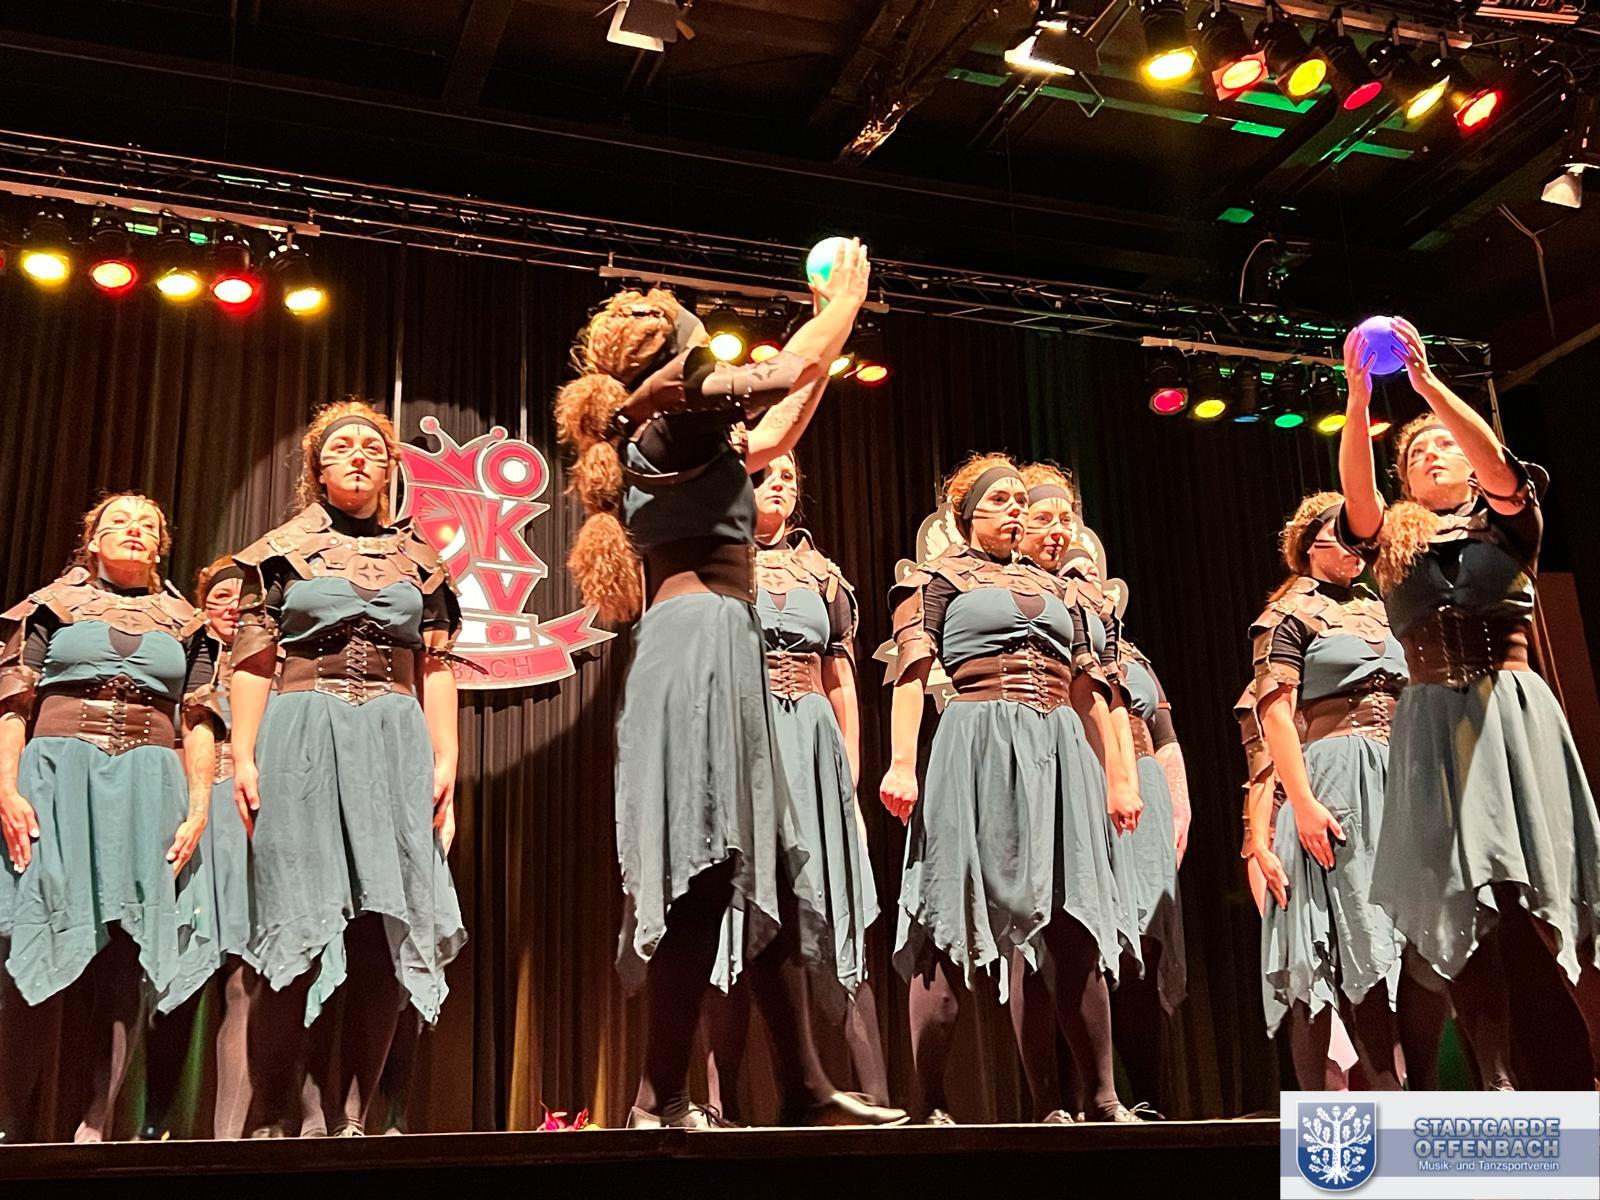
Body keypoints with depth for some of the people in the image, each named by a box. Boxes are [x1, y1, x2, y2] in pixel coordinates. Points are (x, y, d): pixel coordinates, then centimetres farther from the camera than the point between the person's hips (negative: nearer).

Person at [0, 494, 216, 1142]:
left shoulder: (184, 625, 16)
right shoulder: (52, 607, 12)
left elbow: (199, 724, 11)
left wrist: (198, 810, -1)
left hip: (153, 786, 2)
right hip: (58, 773, -2)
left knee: (131, 951, -4)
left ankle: (96, 1126, -2)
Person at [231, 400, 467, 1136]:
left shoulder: (417, 558, 15)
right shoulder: (283, 551, 10)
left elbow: (436, 667, 12)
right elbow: (253, 661, 5)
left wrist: (446, 758, 3)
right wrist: (244, 757, -5)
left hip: (396, 743, 2)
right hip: (302, 737, -2)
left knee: (385, 927, -3)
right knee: (299, 930, -6)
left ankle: (352, 1118, 3)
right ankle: (273, 1119, 2)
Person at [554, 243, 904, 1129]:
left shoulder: (639, 440, 25)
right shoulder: (680, 409, -1)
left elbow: (773, 435, 34)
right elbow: (793, 369, 2)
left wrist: (830, 343, 38)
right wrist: (846, 299, 21)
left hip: (685, 656, 10)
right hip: (707, 646, -10)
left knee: (762, 874, 8)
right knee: (705, 872, -12)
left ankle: (805, 1089, 11)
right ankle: (660, 1099, -10)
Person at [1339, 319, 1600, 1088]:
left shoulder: (1508, 525, 11)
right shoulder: (1394, 543, 14)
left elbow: (1500, 465, -10)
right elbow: (1355, 493, -7)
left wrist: (1426, 381, -19)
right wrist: (1358, 400, -19)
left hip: (1513, 713, -1)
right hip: (1433, 724, 1)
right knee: (1459, 905, -6)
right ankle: (1496, 1081, -6)